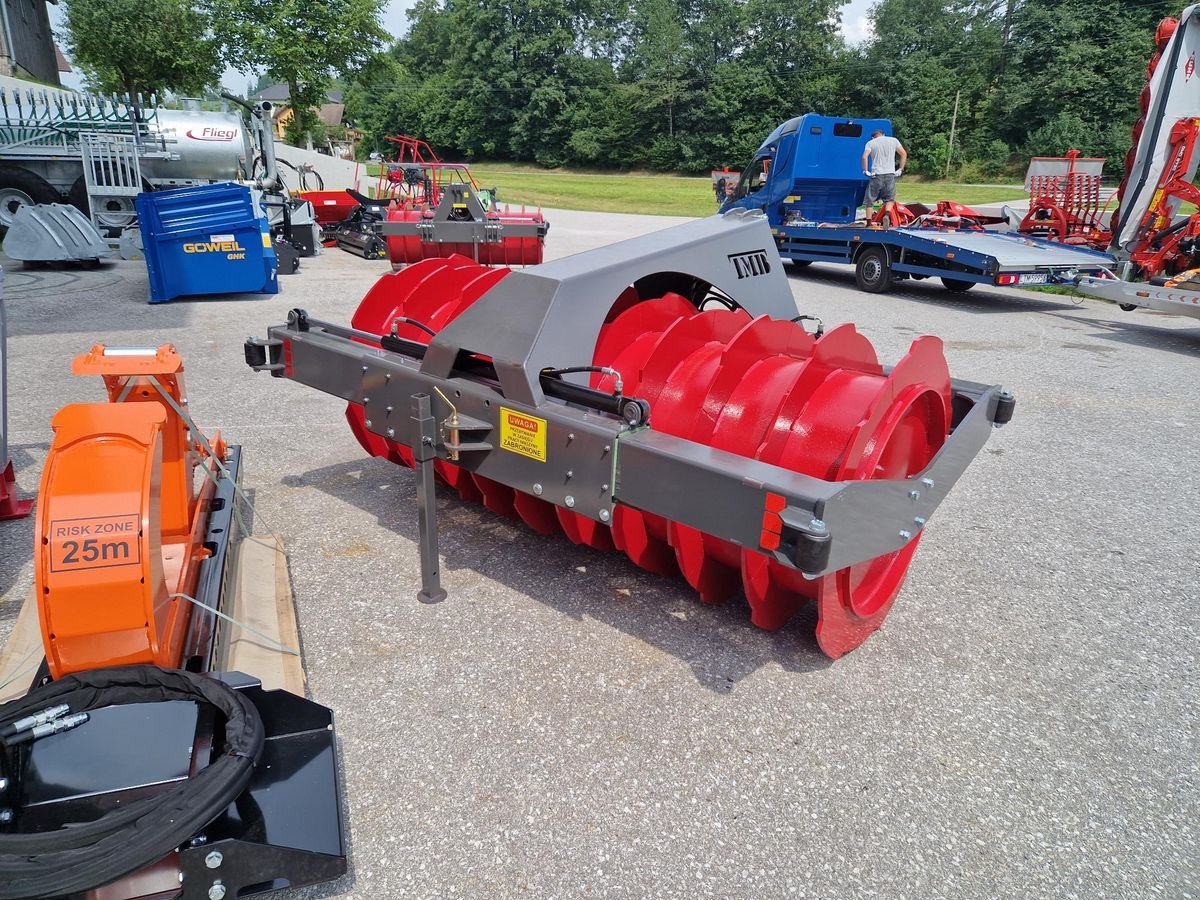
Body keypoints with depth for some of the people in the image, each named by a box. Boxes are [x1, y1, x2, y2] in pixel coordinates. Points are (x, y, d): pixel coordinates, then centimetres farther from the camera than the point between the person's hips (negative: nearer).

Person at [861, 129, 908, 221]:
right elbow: (904, 154, 9)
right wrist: (900, 169, 13)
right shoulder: (893, 140, 13)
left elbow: (864, 157, -11)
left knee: (870, 200, 7)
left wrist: (865, 171, -2)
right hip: (890, 174, 2)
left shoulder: (870, 143, 7)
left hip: (876, 175, -2)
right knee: (890, 199, 12)